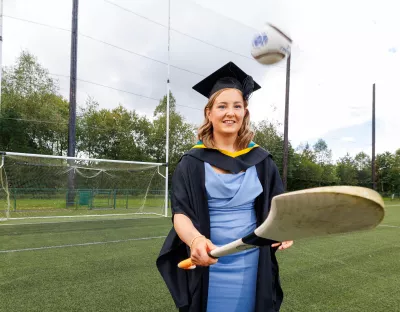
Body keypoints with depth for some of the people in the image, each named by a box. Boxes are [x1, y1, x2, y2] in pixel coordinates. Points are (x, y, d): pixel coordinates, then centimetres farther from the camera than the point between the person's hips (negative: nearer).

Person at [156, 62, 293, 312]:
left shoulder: (261, 161, 1)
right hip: (208, 265, -1)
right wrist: (196, 239, -33)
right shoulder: (192, 163, -5)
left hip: (252, 264, 2)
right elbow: (180, 213, -12)